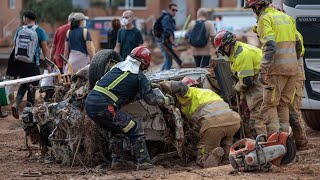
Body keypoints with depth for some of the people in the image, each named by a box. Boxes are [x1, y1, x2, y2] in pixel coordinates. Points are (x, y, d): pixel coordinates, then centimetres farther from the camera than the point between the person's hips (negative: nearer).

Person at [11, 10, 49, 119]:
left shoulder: (19, 30, 5)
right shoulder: (39, 31, -5)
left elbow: (15, 47, 12)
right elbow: (45, 50, -6)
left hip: (19, 62, 4)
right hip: (32, 64, -4)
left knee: (24, 83, 20)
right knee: (32, 86, 7)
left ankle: (16, 104, 2)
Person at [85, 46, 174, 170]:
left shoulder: (118, 66, 21)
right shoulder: (139, 77, 1)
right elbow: (151, 99, 0)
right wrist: (167, 100, 16)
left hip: (89, 104, 7)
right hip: (104, 107, -7)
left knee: (117, 129, 28)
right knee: (135, 129, 5)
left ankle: (117, 161, 26)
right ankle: (143, 162, 4)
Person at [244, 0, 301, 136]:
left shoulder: (265, 19, -8)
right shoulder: (286, 17, 17)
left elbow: (270, 47, -20)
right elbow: (298, 45, 21)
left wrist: (263, 71, -21)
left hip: (277, 69, -8)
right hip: (293, 68, 8)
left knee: (269, 105, -4)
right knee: (284, 104, 15)